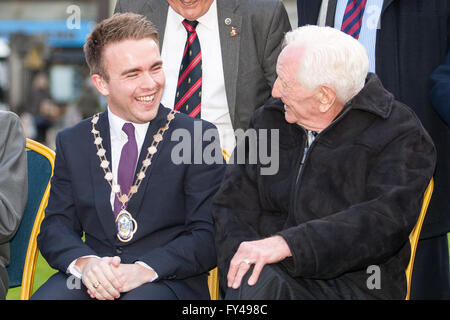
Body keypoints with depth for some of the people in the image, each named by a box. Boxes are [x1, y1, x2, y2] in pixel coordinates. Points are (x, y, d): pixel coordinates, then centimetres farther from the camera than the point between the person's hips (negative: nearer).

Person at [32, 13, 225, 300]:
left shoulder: (199, 137, 3)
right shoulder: (72, 143, 13)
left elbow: (209, 236, -3)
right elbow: (56, 227, 8)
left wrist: (146, 269, -19)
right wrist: (84, 263, -15)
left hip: (168, 281, -2)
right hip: (92, 279, 2)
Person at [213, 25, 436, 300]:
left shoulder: (400, 134, -3)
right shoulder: (268, 121, 14)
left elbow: (384, 221, -17)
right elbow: (233, 206, 11)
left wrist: (288, 243, -25)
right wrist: (242, 264, -10)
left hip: (354, 285, -4)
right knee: (255, 281, -30)